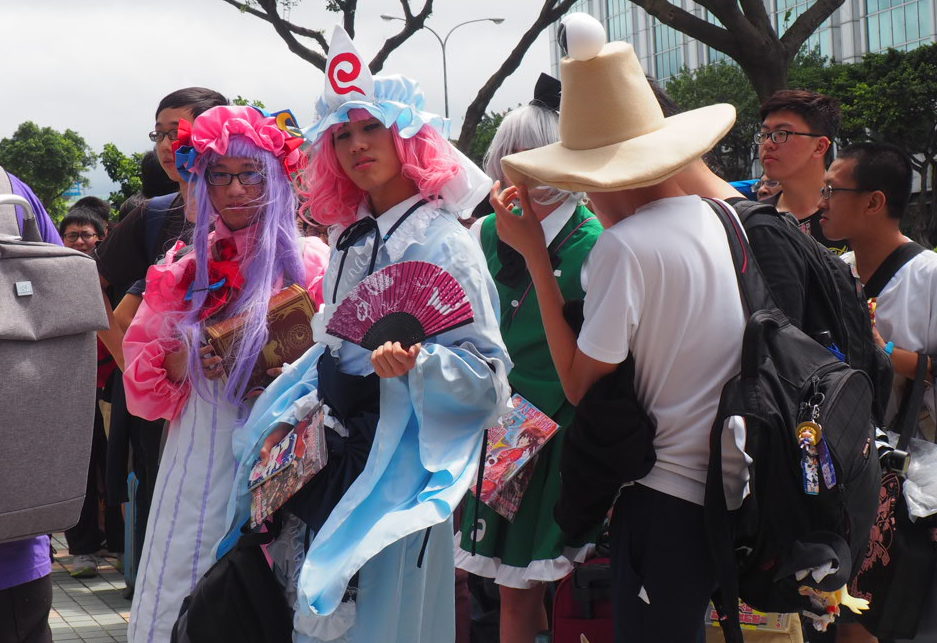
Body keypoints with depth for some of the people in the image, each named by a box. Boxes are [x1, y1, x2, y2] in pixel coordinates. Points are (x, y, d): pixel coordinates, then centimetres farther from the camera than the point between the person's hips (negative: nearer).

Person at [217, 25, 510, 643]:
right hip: (333, 446, 7)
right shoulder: (350, 239, 10)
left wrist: (416, 363, -33)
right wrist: (288, 419, 14)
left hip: (396, 451, -7)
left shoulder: (442, 243, -12)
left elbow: (485, 370, -16)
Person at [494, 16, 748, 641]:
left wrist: (534, 253, -9)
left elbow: (582, 385, -11)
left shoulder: (625, 245, -18)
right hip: (736, 487, 7)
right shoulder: (724, 221, 3)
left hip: (666, 494, -7)